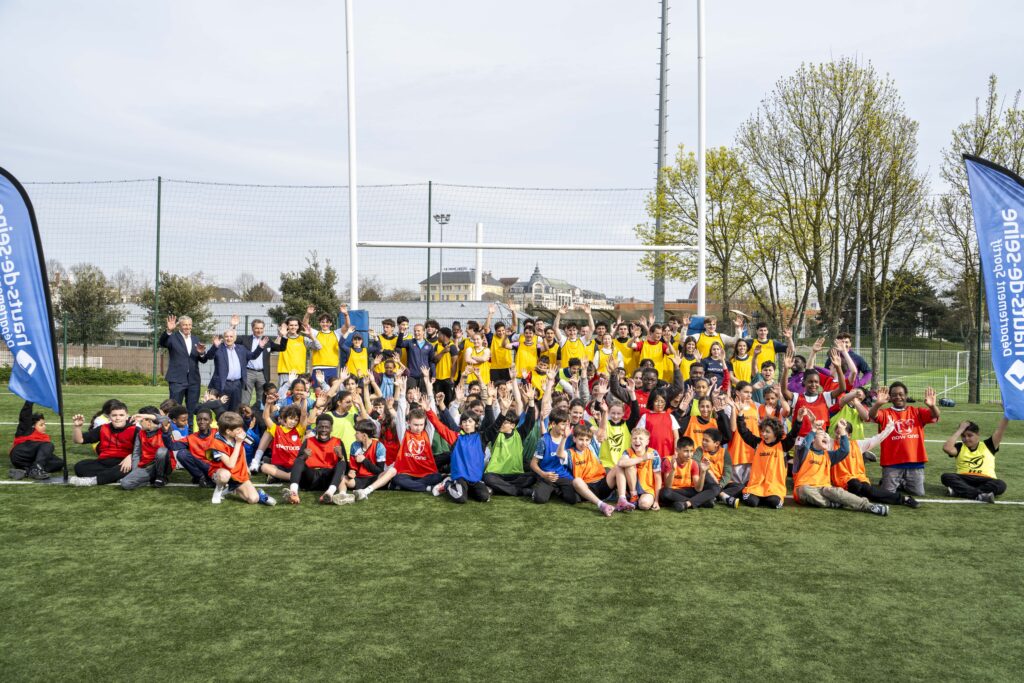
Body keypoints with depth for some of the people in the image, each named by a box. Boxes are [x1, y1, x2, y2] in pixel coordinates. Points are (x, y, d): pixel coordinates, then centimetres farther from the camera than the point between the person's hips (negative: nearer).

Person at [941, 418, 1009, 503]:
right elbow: (946, 448, -7)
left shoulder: (987, 446, 19)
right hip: (964, 480, 0)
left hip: (985, 481, 0)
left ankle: (958, 491, -39)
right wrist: (960, 429, 1)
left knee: (1001, 485, -31)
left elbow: (1000, 430, 7)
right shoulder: (960, 447, 15)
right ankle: (979, 495, -44)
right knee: (946, 476, -29)